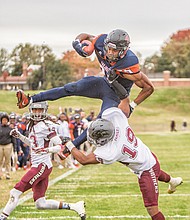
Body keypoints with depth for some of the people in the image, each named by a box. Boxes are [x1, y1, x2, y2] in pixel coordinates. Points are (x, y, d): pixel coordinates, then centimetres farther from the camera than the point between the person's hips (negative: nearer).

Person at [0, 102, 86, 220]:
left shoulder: (46, 126, -12)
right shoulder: (33, 126, 15)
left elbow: (60, 146, -16)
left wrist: (46, 150, -33)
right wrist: (19, 136, 22)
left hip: (42, 166, -10)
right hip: (37, 166, 10)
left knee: (15, 192, -10)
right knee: (41, 204, 8)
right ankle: (75, 206, 12)